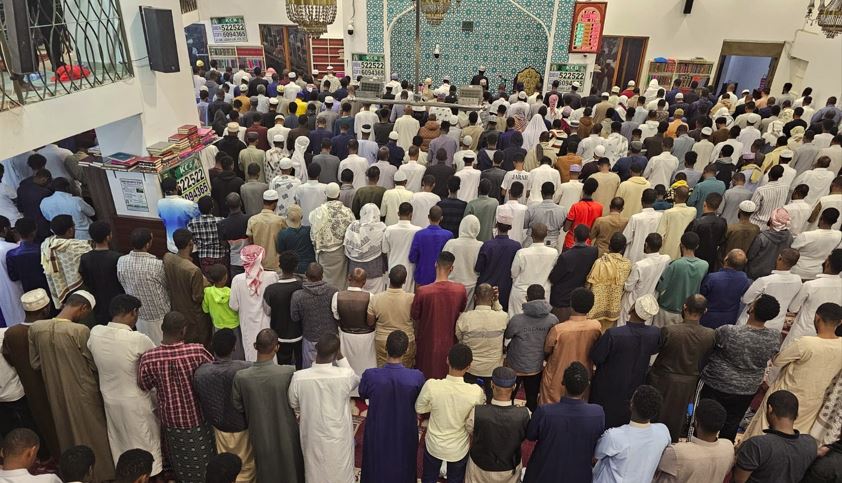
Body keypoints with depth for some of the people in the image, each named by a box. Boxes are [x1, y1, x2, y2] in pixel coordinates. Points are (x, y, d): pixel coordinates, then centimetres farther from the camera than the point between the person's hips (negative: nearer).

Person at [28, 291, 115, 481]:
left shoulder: (35, 328, -8)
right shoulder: (80, 331, -24)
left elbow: (35, 364, 2)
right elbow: (94, 366, -12)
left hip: (56, 392, 5)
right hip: (83, 392, -5)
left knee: (69, 434, 24)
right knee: (93, 434, 15)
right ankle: (101, 473, 30)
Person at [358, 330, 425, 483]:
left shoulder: (370, 375, -30)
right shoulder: (417, 377, -29)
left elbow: (363, 394, -6)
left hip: (377, 431, 0)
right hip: (404, 432, 0)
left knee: (376, 464, 28)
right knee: (401, 465, 28)